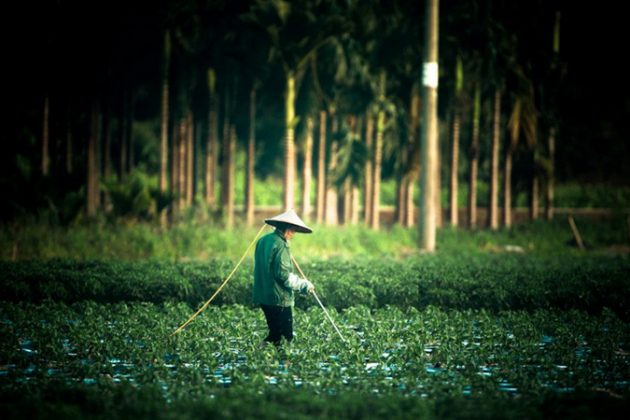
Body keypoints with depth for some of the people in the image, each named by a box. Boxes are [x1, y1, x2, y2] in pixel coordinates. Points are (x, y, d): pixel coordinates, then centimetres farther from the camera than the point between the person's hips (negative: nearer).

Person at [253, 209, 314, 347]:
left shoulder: (262, 241, 12)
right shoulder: (280, 245, -16)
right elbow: (283, 274, -22)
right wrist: (304, 285, -14)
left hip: (263, 296, 9)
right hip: (279, 299, -9)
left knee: (274, 333, 15)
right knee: (286, 335, -6)